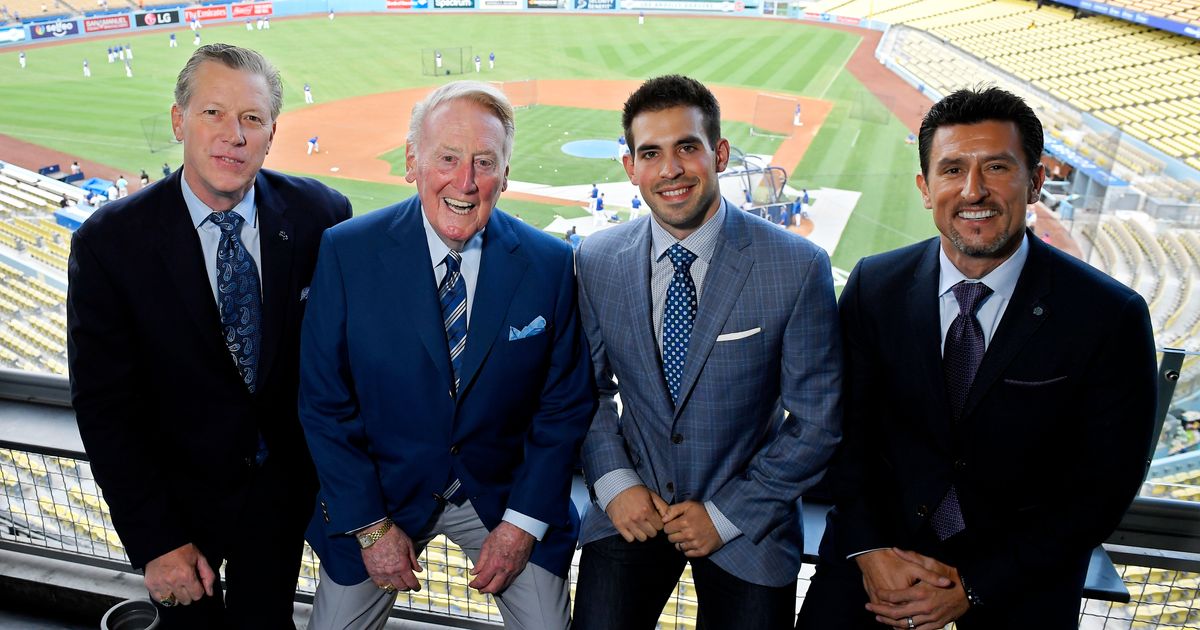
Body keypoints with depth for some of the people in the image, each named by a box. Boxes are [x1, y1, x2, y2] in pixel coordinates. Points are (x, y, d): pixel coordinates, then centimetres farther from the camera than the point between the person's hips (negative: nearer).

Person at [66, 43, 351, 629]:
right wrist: (155, 540, -13)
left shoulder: (321, 214, -14)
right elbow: (102, 405, -13)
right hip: (177, 490, 0)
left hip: (284, 485, 1)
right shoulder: (108, 242, -16)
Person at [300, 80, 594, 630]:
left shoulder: (551, 264, -11)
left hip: (504, 494, 1)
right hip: (379, 495, 0)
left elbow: (565, 404, -4)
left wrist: (524, 523, -8)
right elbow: (325, 403, -8)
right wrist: (370, 525, -9)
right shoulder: (346, 252, -14)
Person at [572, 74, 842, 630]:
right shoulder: (596, 261, -5)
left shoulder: (799, 267, -15)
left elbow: (818, 420, -9)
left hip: (745, 520, -1)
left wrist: (726, 514, -9)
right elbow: (590, 386, 7)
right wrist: (614, 482, -6)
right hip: (632, 510, 2)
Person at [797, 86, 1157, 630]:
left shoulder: (1111, 317, -14)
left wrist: (973, 586, -13)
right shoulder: (874, 286, -8)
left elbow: (1102, 487, -10)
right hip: (882, 539, 2)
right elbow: (849, 427, -1)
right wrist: (869, 550, -13)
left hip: (1021, 571, -1)